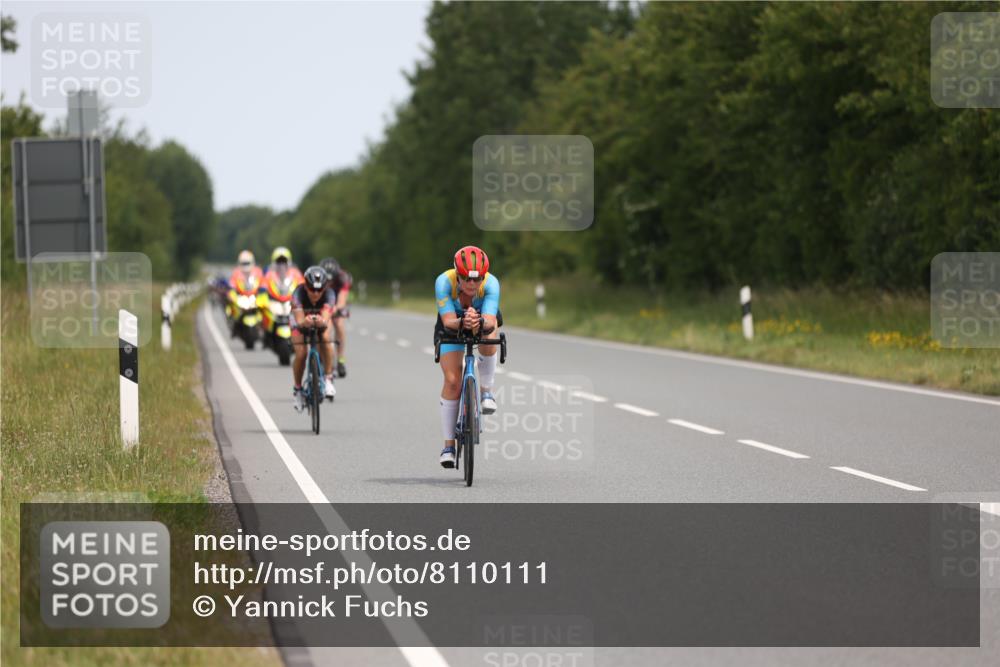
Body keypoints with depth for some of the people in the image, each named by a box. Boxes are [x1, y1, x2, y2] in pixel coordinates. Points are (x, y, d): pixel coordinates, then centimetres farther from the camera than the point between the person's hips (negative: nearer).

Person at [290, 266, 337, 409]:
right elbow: (299, 321, -47)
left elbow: (326, 319, -49)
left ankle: (328, 379, -19)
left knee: (325, 339, -31)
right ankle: (297, 389, 4)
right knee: (301, 354, -19)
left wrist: (322, 322, -73)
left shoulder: (329, 294, -35)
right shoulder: (298, 294, -37)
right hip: (301, 319, -1)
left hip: (320, 319, 1)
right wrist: (305, 322, -71)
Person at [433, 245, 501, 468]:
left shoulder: (491, 283, -35)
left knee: (489, 334, -36)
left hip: (484, 318, 0)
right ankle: (448, 445, -1)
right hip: (452, 323, 0)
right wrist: (462, 323, -64)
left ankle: (486, 391, -13)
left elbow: (490, 321, -46)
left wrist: (481, 323, -69)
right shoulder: (444, 282, -36)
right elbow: (448, 321, -42)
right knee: (452, 381, -13)